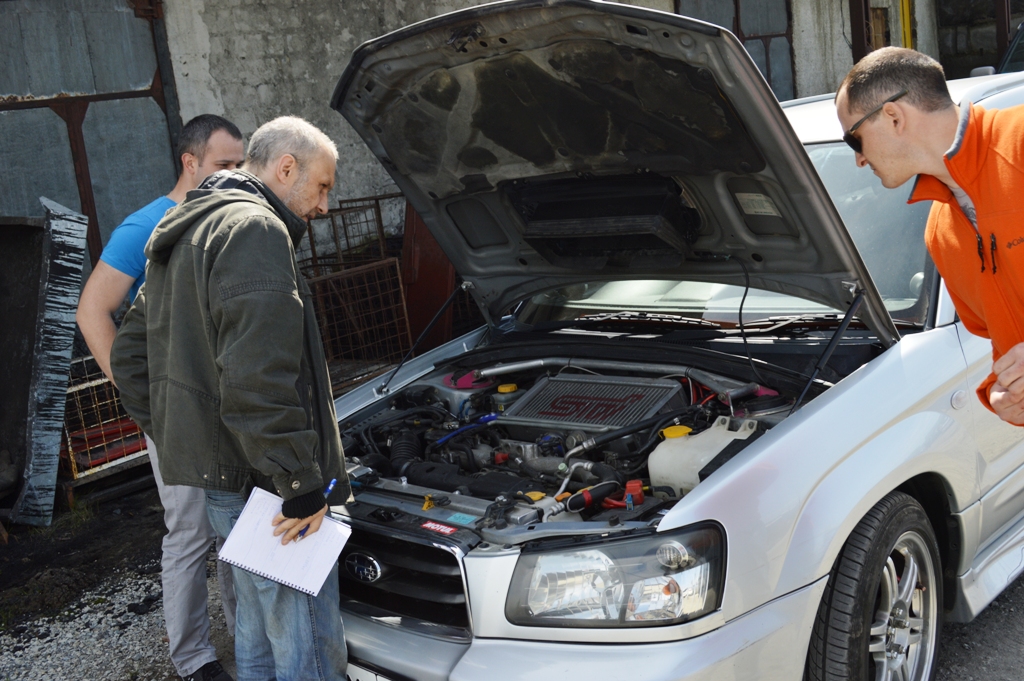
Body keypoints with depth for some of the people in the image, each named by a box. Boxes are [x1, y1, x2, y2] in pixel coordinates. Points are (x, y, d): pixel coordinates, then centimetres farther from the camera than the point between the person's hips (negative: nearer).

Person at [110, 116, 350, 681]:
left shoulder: (181, 236, 19)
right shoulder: (256, 231, -16)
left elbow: (130, 355, 23)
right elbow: (259, 380, -26)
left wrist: (176, 440, 20)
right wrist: (301, 484, -21)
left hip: (209, 468, 10)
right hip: (263, 485, -10)